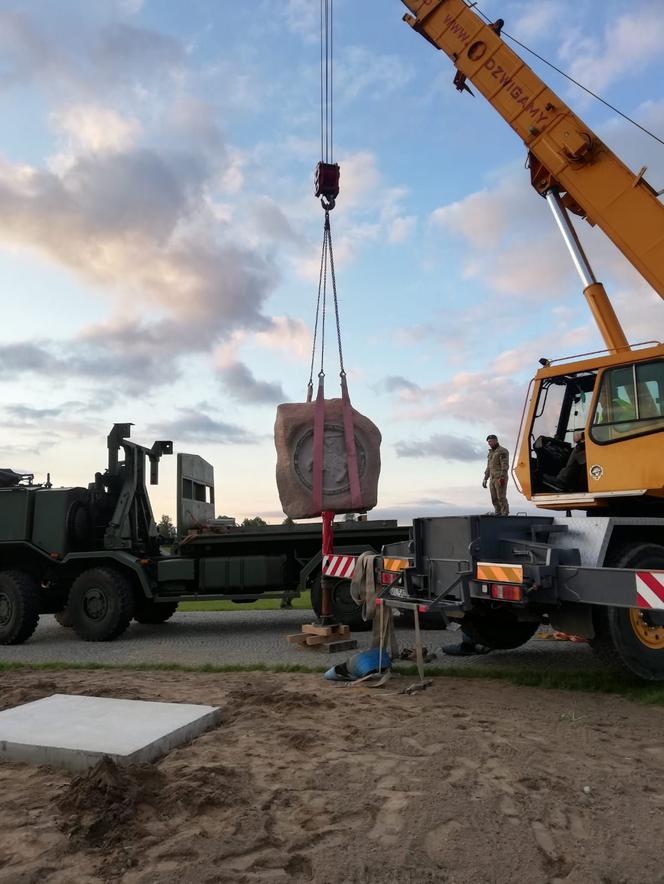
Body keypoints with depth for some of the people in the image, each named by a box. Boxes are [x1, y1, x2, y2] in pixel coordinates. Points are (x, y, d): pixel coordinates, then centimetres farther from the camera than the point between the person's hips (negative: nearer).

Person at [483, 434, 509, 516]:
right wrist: (485, 479, 17)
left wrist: (502, 477, -26)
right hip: (492, 479, 8)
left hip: (500, 479, -8)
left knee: (501, 498, -11)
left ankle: (504, 516, -9)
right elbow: (489, 468, 22)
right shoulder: (491, 453, 20)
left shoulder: (503, 451, -7)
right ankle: (498, 515, 8)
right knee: (494, 499, 5)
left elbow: (505, 465, -16)